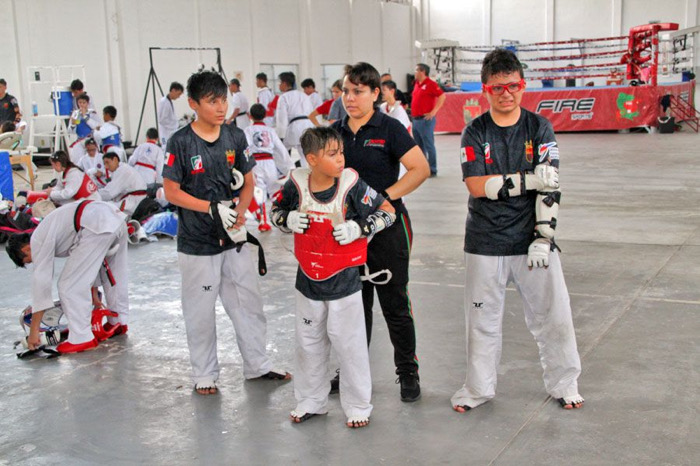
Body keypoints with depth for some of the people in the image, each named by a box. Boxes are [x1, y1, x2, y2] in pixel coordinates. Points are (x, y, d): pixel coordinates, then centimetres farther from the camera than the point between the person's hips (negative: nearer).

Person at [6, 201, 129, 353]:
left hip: (98, 227, -10)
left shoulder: (38, 242, 6)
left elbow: (41, 282, 1)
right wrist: (94, 295, 39)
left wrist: (33, 330, 5)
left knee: (69, 285, 0)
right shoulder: (48, 233, 31)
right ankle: (119, 323, 41)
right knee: (113, 275, 27)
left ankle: (81, 338, 1)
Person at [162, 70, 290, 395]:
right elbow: (171, 191, -10)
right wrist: (212, 207, -19)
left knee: (249, 303, 12)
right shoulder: (180, 143, -11)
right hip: (197, 243, -4)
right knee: (200, 311, 7)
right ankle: (204, 374, 23)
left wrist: (239, 213, -9)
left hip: (234, 239, 4)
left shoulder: (235, 137, 1)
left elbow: (248, 183, 8)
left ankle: (257, 365, 27)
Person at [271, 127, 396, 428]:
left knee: (349, 343, 5)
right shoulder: (297, 185, -8)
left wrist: (358, 228, -18)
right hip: (308, 279, 3)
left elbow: (387, 212, -6)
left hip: (344, 280, -3)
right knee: (308, 341, 16)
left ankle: (358, 406, 23)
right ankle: (310, 401, 35)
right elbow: (276, 210, 11)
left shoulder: (351, 186, -15)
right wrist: (288, 219, -10)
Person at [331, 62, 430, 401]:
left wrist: (385, 197, -21)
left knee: (395, 304, 2)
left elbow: (420, 169, -14)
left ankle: (408, 372, 17)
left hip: (387, 226, -5)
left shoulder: (389, 129, -8)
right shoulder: (336, 131, 8)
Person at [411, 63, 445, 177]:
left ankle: (432, 170, 0)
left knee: (429, 145, -5)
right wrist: (413, 114, 16)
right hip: (416, 119, 9)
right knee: (419, 145, 13)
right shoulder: (417, 84, 15)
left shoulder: (430, 84, -9)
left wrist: (434, 111, -19)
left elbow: (442, 96, -15)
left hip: (425, 119, -9)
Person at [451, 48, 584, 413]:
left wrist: (543, 236, -14)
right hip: (486, 243, 0)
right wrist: (529, 180, -18)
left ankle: (563, 384, 26)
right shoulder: (475, 133, 0)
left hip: (531, 238, 0)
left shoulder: (539, 128, 1)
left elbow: (549, 188, -6)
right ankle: (478, 387, 27)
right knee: (482, 318, 9)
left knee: (552, 315, 4)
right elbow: (476, 186, -12)